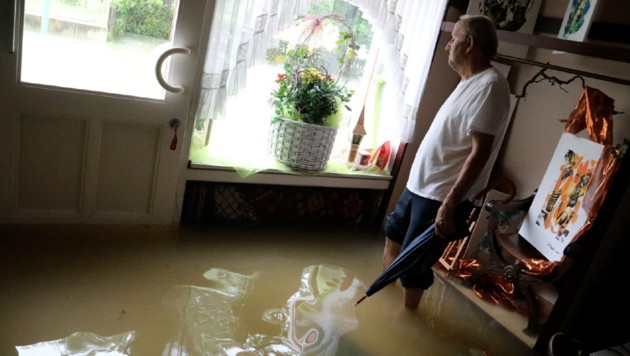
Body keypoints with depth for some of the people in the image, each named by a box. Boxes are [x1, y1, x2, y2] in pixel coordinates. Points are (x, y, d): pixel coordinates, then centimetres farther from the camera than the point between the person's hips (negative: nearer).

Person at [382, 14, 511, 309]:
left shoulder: (489, 85, -20)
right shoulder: (470, 82, 12)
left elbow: (480, 152, -26)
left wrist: (450, 203, -29)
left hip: (441, 195, -10)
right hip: (420, 184, 11)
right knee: (394, 233, 26)